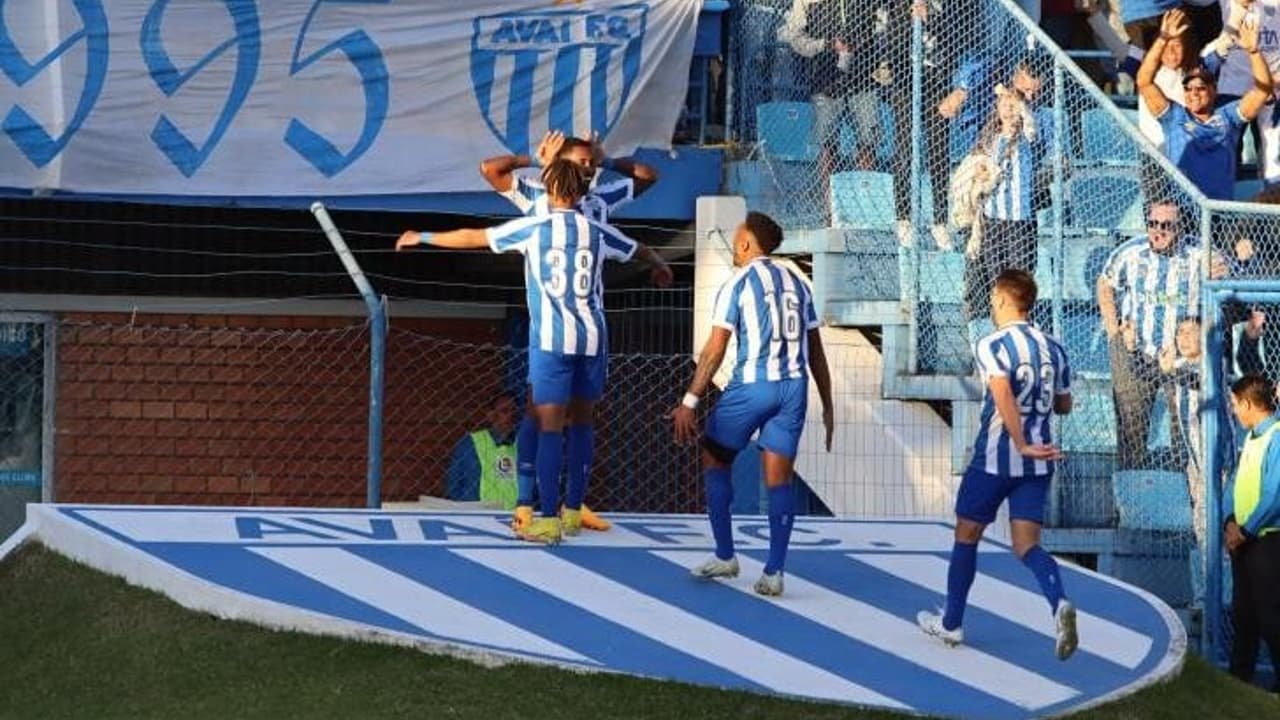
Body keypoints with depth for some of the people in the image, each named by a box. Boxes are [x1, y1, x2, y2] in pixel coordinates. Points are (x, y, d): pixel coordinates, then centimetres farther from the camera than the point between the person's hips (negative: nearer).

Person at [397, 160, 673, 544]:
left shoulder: (533, 228, -1)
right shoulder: (598, 232, 7)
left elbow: (472, 237, 5)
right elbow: (640, 250, 26)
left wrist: (423, 237, 19)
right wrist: (660, 268, 50)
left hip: (551, 339, -3)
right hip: (592, 338, 3)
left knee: (550, 425, -5)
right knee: (582, 420, 15)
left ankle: (548, 520, -10)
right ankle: (573, 512, 20)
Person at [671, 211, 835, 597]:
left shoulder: (738, 284, -2)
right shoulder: (797, 283, 13)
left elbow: (714, 351, -8)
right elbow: (815, 351, 15)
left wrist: (690, 402, -8)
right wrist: (827, 406, 20)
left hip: (752, 386, -5)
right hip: (794, 388, 5)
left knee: (714, 460, 14)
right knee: (779, 478, 5)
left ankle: (726, 557, 14)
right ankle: (774, 572, 0)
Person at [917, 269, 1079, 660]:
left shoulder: (992, 345, -11)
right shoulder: (1054, 348, 8)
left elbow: (1004, 397, -26)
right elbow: (1063, 405, 18)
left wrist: (1023, 446, -29)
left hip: (994, 458, -5)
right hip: (1038, 465, 5)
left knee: (967, 535, 13)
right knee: (1027, 544, 2)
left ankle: (951, 623, 25)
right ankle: (1059, 603, -27)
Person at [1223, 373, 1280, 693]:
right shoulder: (1252, 437, 11)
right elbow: (1235, 483, 15)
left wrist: (1245, 531, -15)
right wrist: (1231, 522, -2)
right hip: (1242, 539, 9)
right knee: (1242, 612, 14)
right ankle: (1239, 677, 23)